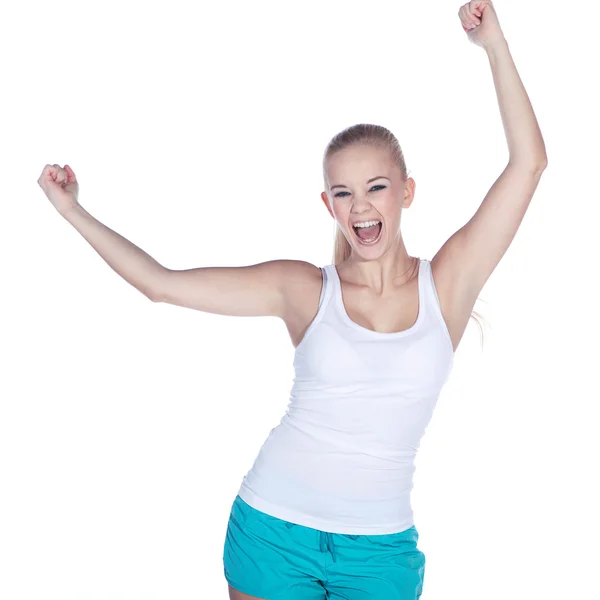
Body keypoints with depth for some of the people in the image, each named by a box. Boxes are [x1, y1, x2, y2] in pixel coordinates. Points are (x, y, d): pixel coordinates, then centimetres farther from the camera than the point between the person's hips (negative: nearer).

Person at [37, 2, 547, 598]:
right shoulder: (304, 290, -3)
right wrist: (72, 212, -1)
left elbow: (528, 163, -6)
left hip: (381, 547, 0)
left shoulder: (446, 282, -2)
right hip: (273, 529, 0)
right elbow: (160, 283, -1)